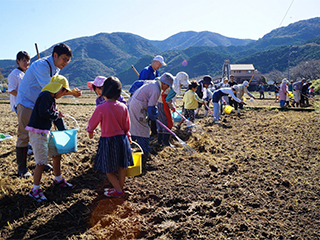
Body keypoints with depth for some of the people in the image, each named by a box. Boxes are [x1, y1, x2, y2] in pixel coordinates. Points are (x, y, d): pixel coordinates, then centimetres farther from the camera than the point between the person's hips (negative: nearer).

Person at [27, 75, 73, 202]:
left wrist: (63, 129, 27)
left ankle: (58, 180, 36)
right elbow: (43, 112, -27)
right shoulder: (46, 95, -16)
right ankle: (35, 189, 7)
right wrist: (56, 115, -11)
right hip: (37, 133, -10)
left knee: (57, 154, 18)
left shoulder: (52, 98, 15)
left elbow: (55, 115, 24)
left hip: (46, 133, 10)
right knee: (41, 162, -7)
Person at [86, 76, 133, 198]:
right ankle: (120, 187, 31)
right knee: (121, 166, 19)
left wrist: (90, 131, 21)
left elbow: (92, 123, -2)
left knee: (108, 169, 11)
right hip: (122, 139, 5)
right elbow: (126, 126, 6)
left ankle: (118, 191, 15)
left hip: (108, 141, -5)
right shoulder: (123, 107, -5)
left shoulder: (101, 108, -17)